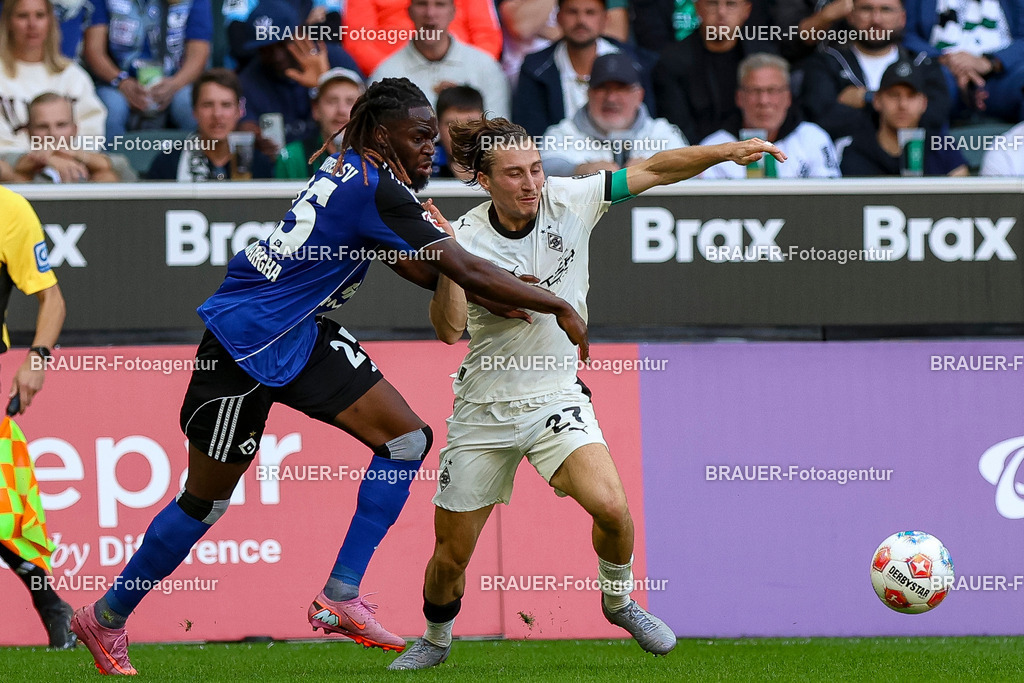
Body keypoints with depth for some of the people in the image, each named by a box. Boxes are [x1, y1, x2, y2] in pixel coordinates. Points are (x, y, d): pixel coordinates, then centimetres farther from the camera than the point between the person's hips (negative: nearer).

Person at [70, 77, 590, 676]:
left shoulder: (352, 170, 6)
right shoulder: (376, 189, -22)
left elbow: (422, 271, 16)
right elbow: (467, 272, -23)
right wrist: (558, 308, -15)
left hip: (303, 335, 9)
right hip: (243, 341, -9)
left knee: (408, 439, -1)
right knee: (208, 501, 2)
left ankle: (340, 598, 0)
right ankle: (107, 619, 20)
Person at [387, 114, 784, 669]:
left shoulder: (568, 202, -8)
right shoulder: (467, 238, -13)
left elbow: (653, 171, -6)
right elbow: (449, 329, -24)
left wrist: (727, 151, -16)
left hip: (555, 396, 1)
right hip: (483, 409, -1)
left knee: (610, 507, -24)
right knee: (451, 556, 4)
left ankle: (618, 601, 6)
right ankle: (435, 640, 35)